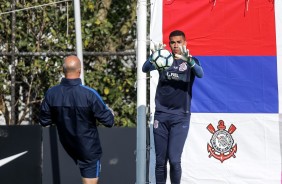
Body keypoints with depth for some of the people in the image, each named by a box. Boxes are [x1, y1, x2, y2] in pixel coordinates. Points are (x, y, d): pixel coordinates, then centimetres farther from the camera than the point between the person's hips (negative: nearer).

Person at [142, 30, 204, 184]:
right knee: (160, 161, 3)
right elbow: (145, 68, -10)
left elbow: (200, 73, -18)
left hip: (180, 117, -2)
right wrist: (154, 56, -32)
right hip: (161, 115, 2)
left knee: (174, 160, -11)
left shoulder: (190, 61, 3)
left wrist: (188, 59, -38)